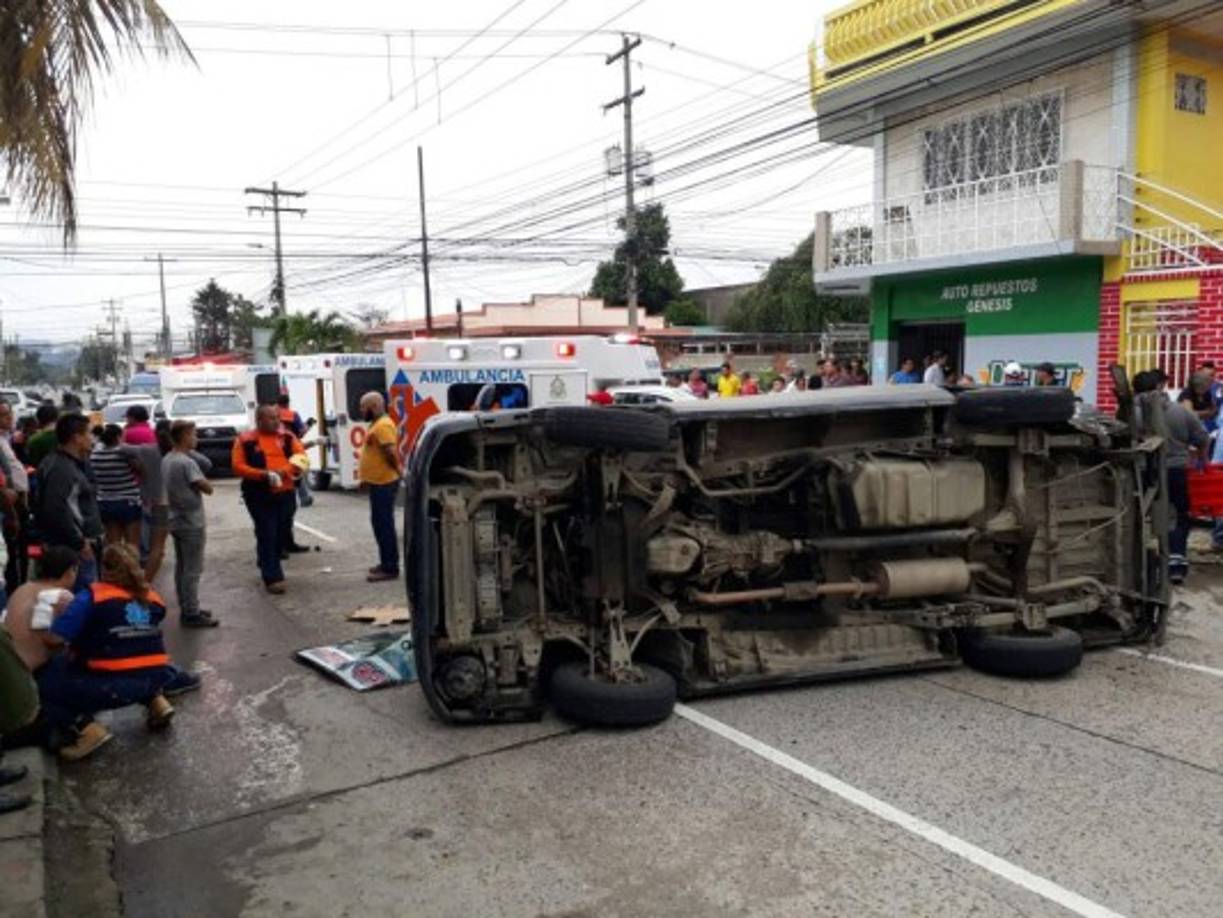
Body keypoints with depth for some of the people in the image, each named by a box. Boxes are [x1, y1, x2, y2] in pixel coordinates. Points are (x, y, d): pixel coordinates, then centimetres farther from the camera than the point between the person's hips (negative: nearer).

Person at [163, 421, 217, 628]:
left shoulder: (166, 460, 8)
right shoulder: (187, 463, -20)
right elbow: (207, 488, -21)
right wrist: (201, 479, -4)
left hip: (176, 521, 9)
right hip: (191, 523, -9)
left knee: (181, 567, 14)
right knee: (192, 570, -3)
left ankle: (186, 609, 22)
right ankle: (192, 614, 1)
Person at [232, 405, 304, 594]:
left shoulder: (287, 436, 8)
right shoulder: (245, 440, -3)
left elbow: (301, 457, 1)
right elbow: (238, 466, -8)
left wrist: (285, 470, -17)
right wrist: (263, 474, -21)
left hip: (285, 493, 4)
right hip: (260, 495, -4)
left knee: (281, 535, 12)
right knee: (267, 536, -7)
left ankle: (269, 568, 33)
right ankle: (273, 578, -4)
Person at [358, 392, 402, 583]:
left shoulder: (383, 425, -18)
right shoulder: (376, 424, 16)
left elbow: (391, 451, -27)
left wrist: (396, 470, -15)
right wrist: (364, 470, 19)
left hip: (384, 483, -11)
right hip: (377, 482, 11)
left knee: (384, 524, -7)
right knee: (380, 523, 15)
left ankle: (390, 568, -2)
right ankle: (386, 562, 24)